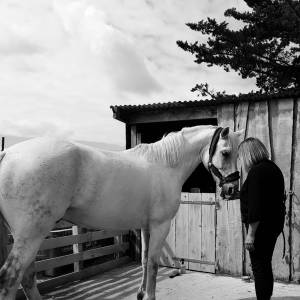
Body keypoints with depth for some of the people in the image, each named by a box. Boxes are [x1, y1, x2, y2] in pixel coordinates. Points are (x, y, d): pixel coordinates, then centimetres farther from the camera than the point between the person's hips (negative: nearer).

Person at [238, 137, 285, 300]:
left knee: (259, 267, -1)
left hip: (260, 226, -10)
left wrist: (251, 233, -22)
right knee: (265, 266, 21)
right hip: (275, 224, 10)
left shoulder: (256, 171, -18)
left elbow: (255, 206, -24)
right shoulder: (273, 168, 12)